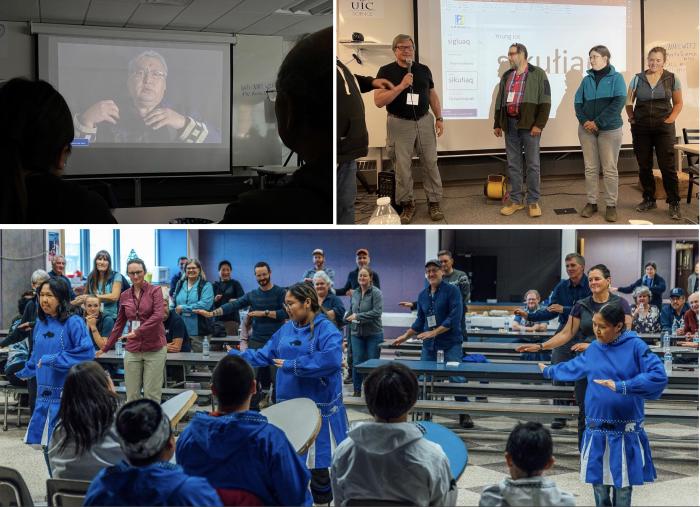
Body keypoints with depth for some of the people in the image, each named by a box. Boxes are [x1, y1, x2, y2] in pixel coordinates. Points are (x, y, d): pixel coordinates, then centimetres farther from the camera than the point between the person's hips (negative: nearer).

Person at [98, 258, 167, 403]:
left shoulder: (155, 290, -3)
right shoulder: (125, 296, 10)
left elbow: (158, 316, -17)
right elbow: (119, 324, 17)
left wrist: (137, 332, -24)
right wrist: (105, 348, 18)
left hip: (154, 349, -4)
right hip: (132, 350, 4)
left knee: (152, 395, -3)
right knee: (132, 396, 2)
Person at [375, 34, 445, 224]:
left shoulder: (424, 69, 6)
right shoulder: (386, 71, -6)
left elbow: (432, 95, 15)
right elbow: (378, 101, -15)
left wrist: (439, 118, 6)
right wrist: (401, 86, -23)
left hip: (424, 122, 3)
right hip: (400, 124, -3)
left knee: (431, 163, 5)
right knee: (402, 167, 3)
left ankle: (434, 202, 14)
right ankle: (407, 205, 16)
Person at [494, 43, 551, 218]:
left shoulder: (537, 74, -1)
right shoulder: (506, 76, 15)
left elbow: (545, 101, -7)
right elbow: (499, 102, 20)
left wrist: (539, 124, -14)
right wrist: (497, 124, 13)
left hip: (529, 125, -5)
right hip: (510, 124, 5)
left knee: (532, 164, -1)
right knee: (513, 164, 6)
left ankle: (533, 201, 4)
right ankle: (516, 201, 12)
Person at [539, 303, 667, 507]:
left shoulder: (635, 346, -9)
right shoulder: (594, 348, 7)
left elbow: (659, 377, -21)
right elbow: (573, 367, 27)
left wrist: (620, 386, -25)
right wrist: (548, 371, 41)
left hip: (626, 433, -4)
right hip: (596, 431, 4)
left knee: (623, 488, 3)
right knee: (599, 486, 8)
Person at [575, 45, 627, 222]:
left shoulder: (616, 78, -2)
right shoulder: (587, 79, 8)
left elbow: (618, 103, -12)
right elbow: (578, 102, 7)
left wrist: (598, 122, -16)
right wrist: (585, 121, -12)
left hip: (609, 129, -3)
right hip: (587, 129, 3)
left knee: (610, 169, 0)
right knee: (590, 168, 6)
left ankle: (611, 205, 5)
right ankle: (591, 202, 13)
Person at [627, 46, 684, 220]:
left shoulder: (672, 79, 1)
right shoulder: (637, 79, 4)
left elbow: (678, 103, 6)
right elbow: (629, 101, 11)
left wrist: (671, 119, -5)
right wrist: (631, 117, -1)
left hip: (664, 128, -2)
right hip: (641, 128, 2)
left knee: (667, 166, -5)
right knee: (644, 166, 7)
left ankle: (674, 203, 2)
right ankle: (649, 199, 21)